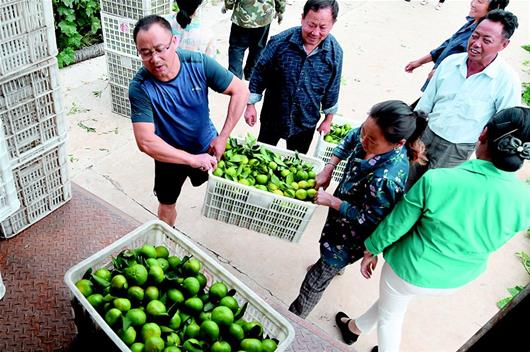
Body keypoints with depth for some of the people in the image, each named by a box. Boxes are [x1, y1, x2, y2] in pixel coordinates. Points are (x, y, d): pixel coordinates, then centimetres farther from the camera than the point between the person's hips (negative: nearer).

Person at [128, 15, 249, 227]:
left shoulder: (199, 64, -25)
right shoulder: (140, 87, -29)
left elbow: (240, 91, -18)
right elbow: (146, 142, -33)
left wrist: (222, 138, -22)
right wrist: (193, 159, -34)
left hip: (207, 146, 1)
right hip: (171, 156, -1)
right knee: (167, 205, 18)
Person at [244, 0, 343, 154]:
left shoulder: (335, 52, -13)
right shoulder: (280, 42, -19)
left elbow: (332, 90, -1)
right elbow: (259, 75, -8)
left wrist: (328, 119, 7)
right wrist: (250, 105, -5)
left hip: (306, 122, 1)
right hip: (273, 117, -1)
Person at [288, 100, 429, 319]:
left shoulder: (386, 179, -42)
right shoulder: (372, 134, -21)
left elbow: (368, 219, -27)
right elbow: (350, 139, 3)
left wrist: (333, 202, -19)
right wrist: (328, 168, -7)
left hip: (353, 233, -8)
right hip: (344, 218, 8)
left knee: (318, 278, 9)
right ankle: (336, 265, 73)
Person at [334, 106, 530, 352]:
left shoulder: (436, 181, -33)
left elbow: (395, 225, -18)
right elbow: (489, 241, -2)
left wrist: (372, 250, 1)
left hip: (410, 270, -4)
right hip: (457, 280, 4)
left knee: (389, 316, 26)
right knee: (390, 303, 31)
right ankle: (355, 327, 55)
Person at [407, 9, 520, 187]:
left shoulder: (508, 80, -16)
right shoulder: (450, 62, -3)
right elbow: (426, 102, 6)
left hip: (457, 150, -4)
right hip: (425, 135, 4)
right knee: (406, 185, 14)